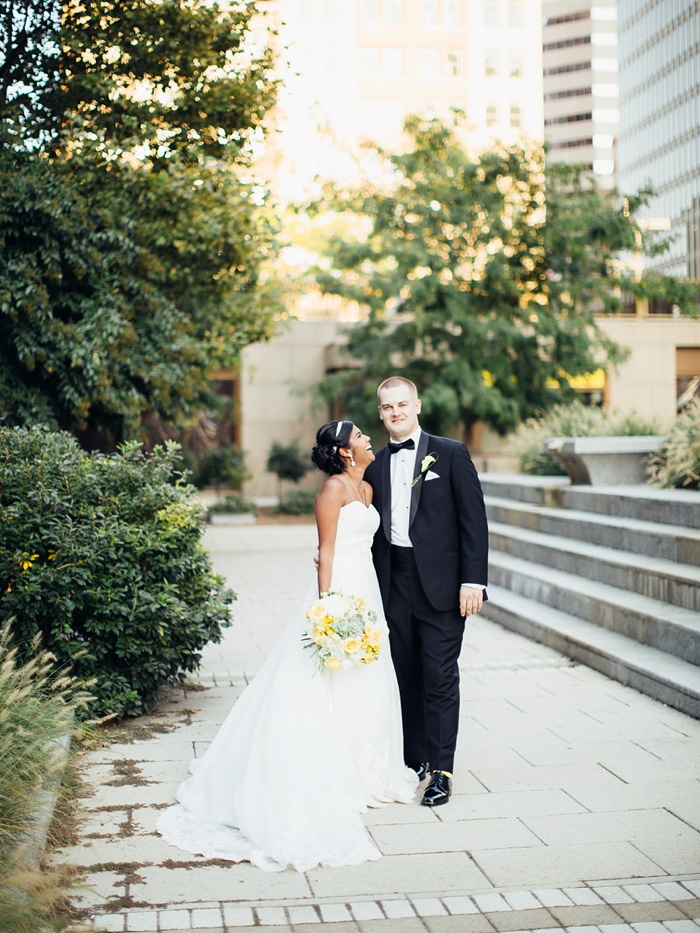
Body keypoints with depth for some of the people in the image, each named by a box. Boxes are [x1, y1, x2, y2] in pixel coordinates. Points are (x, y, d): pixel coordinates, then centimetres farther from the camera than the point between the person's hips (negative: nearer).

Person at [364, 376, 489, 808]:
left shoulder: (452, 454, 0)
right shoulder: (375, 465, 12)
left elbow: (474, 519, -4)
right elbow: (372, 528, 14)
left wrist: (473, 579, -12)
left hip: (440, 583, -4)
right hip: (394, 584, 4)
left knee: (440, 678, -2)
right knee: (405, 677, 11)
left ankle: (441, 771, 6)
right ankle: (414, 761, 22)